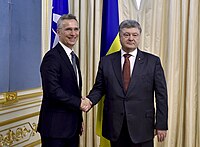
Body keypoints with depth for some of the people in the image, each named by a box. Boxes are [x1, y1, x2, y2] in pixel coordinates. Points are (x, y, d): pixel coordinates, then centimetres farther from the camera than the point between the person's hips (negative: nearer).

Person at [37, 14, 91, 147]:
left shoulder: (74, 58, 15)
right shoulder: (52, 57, -14)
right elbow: (53, 90, -23)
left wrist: (79, 120, 17)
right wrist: (79, 103, -14)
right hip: (55, 127, -8)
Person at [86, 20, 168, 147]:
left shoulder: (153, 61, 1)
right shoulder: (106, 61, 6)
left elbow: (161, 95, 0)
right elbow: (99, 88, 10)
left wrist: (162, 125, -4)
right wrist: (89, 100, -11)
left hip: (142, 127, -1)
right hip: (115, 128, 2)